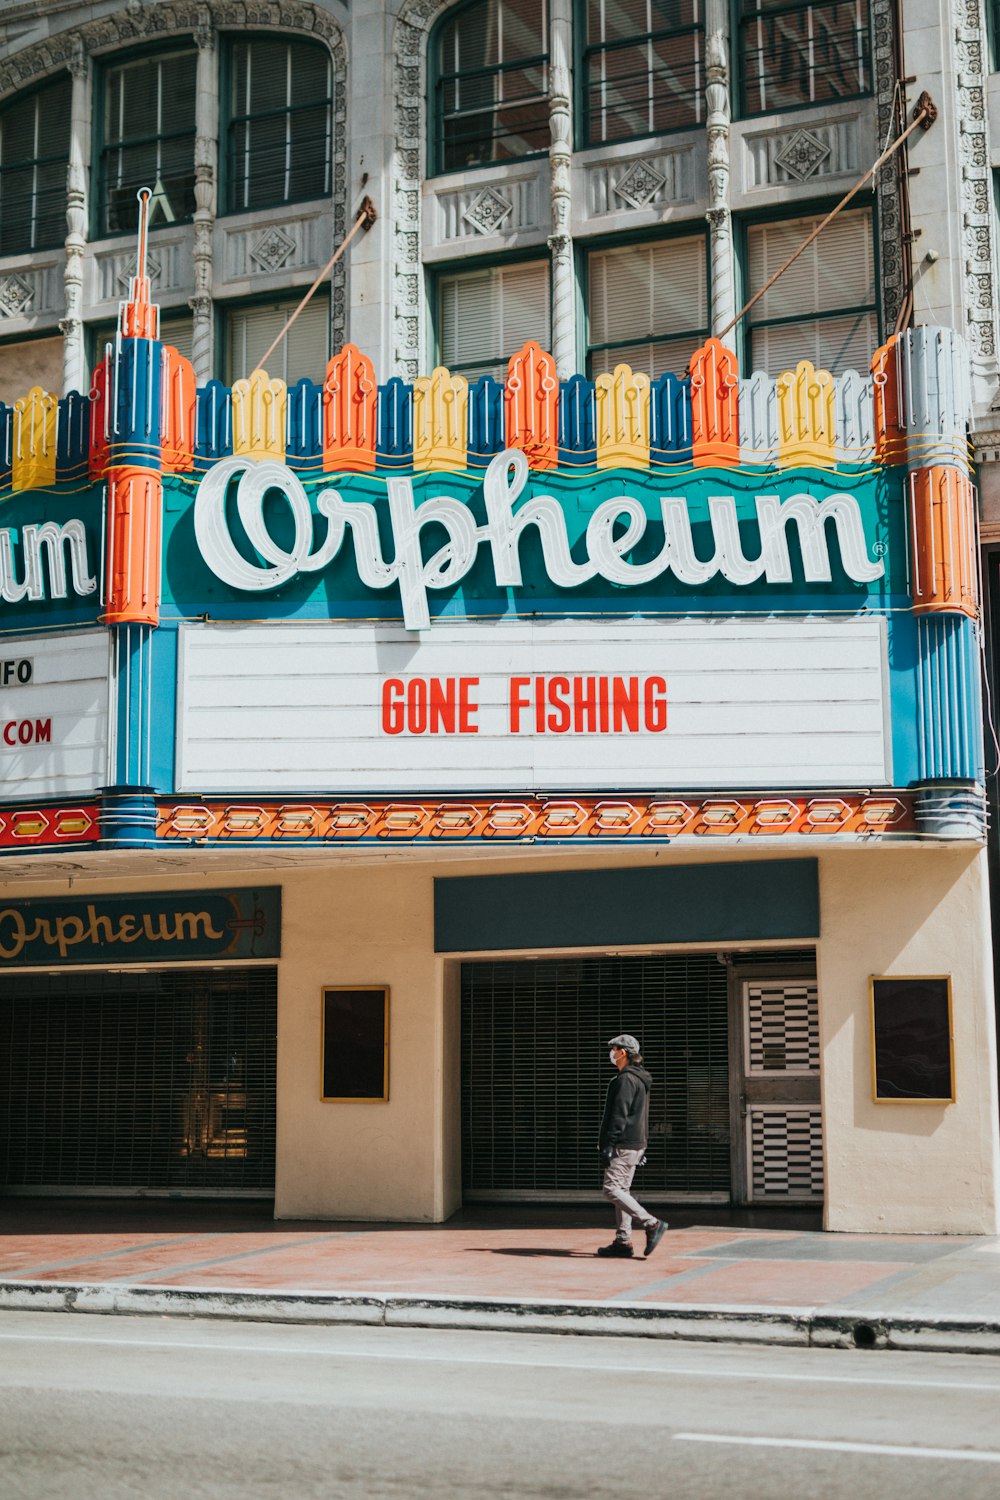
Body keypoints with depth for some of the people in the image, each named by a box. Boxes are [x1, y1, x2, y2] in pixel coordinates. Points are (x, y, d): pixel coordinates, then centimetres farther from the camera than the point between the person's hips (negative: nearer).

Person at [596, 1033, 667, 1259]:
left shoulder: (626, 1079, -14)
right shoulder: (640, 1079, 18)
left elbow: (619, 1115, -20)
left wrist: (608, 1145, -21)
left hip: (624, 1145, -10)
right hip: (636, 1144, 10)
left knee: (611, 1189, -11)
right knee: (621, 1189, 11)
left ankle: (652, 1224, -16)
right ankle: (623, 1241, 10)